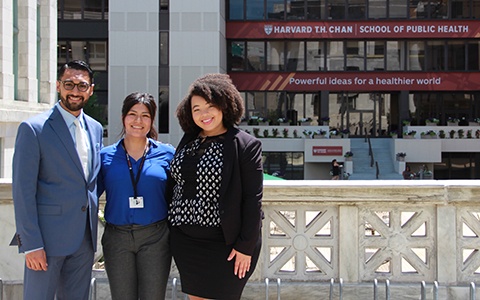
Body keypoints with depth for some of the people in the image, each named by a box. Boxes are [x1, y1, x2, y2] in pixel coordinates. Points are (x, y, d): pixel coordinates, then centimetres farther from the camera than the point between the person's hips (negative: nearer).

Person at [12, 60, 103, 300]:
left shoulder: (95, 129, 11)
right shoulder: (33, 128, -9)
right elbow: (23, 190, -11)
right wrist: (31, 244, -15)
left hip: (84, 238, 6)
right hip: (47, 237, -6)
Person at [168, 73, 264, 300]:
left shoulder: (245, 145, -10)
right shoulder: (188, 140, 9)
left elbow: (253, 199, -12)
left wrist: (246, 247, -14)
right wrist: (173, 226, 13)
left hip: (223, 245, -6)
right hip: (184, 241, 6)